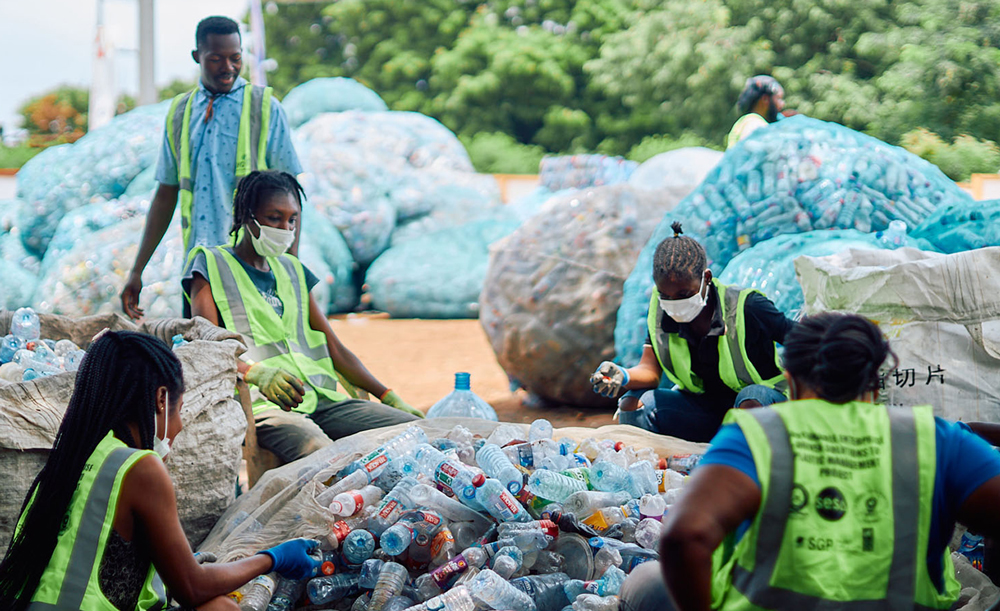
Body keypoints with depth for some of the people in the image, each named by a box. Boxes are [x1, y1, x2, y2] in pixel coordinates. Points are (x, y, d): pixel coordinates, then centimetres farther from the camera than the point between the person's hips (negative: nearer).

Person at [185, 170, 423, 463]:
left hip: (320, 399, 6)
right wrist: (256, 373, -26)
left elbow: (335, 349, 25)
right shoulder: (211, 264, 8)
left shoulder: (292, 270, 26)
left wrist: (390, 397, 15)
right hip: (262, 404, -6)